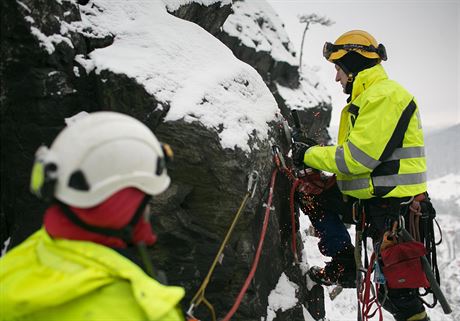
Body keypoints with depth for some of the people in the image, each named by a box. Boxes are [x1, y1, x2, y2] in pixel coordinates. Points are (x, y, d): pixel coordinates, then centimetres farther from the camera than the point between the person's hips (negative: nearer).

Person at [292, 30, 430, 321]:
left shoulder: (384, 95, -18)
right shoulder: (368, 97, 16)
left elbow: (358, 157, -23)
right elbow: (356, 153, 18)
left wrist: (310, 155, -12)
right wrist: (317, 153, 7)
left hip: (393, 203, -10)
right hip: (369, 196, 10)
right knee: (317, 202, 14)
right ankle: (345, 266, 15)